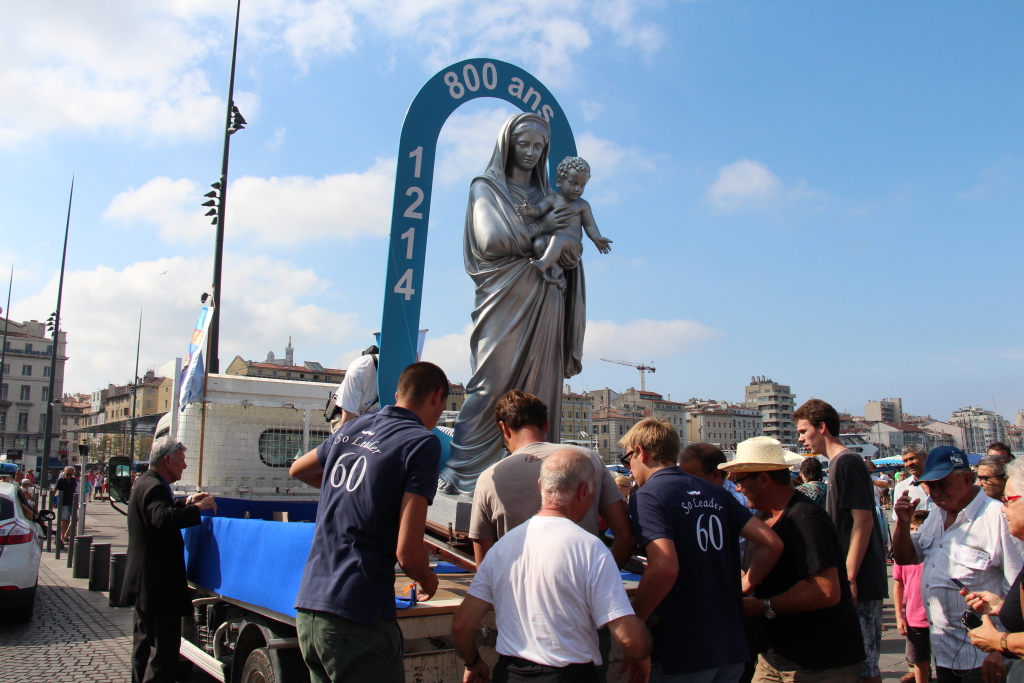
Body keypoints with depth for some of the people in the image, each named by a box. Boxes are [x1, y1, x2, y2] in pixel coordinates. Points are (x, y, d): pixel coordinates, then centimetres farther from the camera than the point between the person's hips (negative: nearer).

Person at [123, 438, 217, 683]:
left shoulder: (145, 483, 14)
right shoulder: (153, 487, -19)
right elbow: (163, 518, -38)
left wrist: (186, 502, 15)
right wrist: (197, 507, -29)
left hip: (145, 582, 11)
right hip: (159, 583, -11)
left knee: (145, 640, 21)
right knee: (164, 647, -8)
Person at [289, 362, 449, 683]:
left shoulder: (350, 428, 11)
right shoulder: (422, 442, -9)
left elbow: (297, 470, 32)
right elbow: (407, 553, -15)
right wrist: (429, 581, 6)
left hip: (307, 608, 7)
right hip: (357, 618, -7)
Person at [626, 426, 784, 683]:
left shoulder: (647, 496, -11)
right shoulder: (716, 493, 9)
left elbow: (665, 567, -25)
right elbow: (771, 544, 4)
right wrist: (743, 586, 14)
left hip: (683, 652, -6)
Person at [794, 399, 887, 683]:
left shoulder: (847, 462, -12)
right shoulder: (839, 463, 16)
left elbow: (863, 520, -19)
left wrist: (849, 577, -21)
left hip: (859, 582, -9)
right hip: (855, 580, 9)